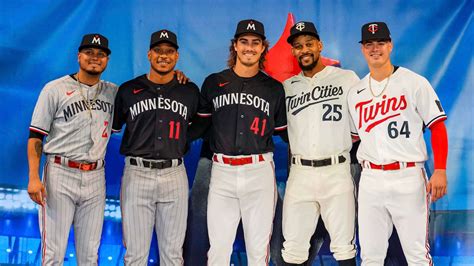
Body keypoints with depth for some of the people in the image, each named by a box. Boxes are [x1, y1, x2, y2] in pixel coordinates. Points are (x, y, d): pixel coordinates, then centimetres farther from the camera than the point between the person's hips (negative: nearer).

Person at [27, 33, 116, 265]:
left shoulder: (113, 92, 12)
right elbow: (36, 135, -1)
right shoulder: (55, 89, 1)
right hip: (60, 175, -4)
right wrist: (34, 178, -12)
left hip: (95, 178, 4)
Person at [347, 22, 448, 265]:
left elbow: (437, 128, -4)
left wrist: (440, 171, -12)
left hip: (408, 177, -4)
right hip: (370, 179, 4)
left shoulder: (415, 83, -1)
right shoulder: (355, 93, 12)